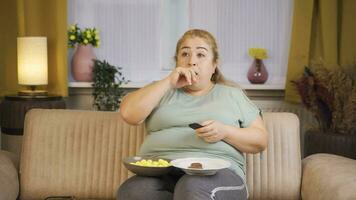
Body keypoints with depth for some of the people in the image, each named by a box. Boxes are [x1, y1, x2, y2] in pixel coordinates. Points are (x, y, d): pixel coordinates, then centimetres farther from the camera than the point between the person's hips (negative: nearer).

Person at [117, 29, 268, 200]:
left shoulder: (231, 94, 21)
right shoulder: (162, 91, 23)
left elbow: (260, 140, 14)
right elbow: (128, 113, 5)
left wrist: (225, 131, -4)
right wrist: (168, 83, 1)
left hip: (217, 172, -3)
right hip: (161, 173, 4)